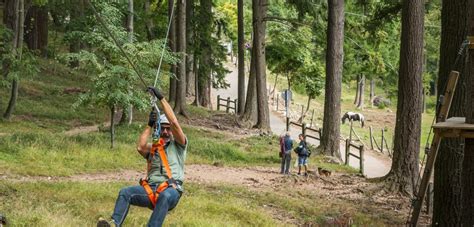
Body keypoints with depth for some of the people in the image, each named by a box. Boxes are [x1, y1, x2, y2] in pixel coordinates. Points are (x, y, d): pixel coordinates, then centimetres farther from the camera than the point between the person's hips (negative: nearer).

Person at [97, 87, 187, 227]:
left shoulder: (178, 146, 15)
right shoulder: (153, 148, 25)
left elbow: (174, 123, 0)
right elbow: (140, 147, 1)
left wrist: (161, 99, 0)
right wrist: (150, 126, 6)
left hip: (171, 190, -4)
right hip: (151, 188, 4)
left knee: (165, 196, -40)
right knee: (125, 193, -22)